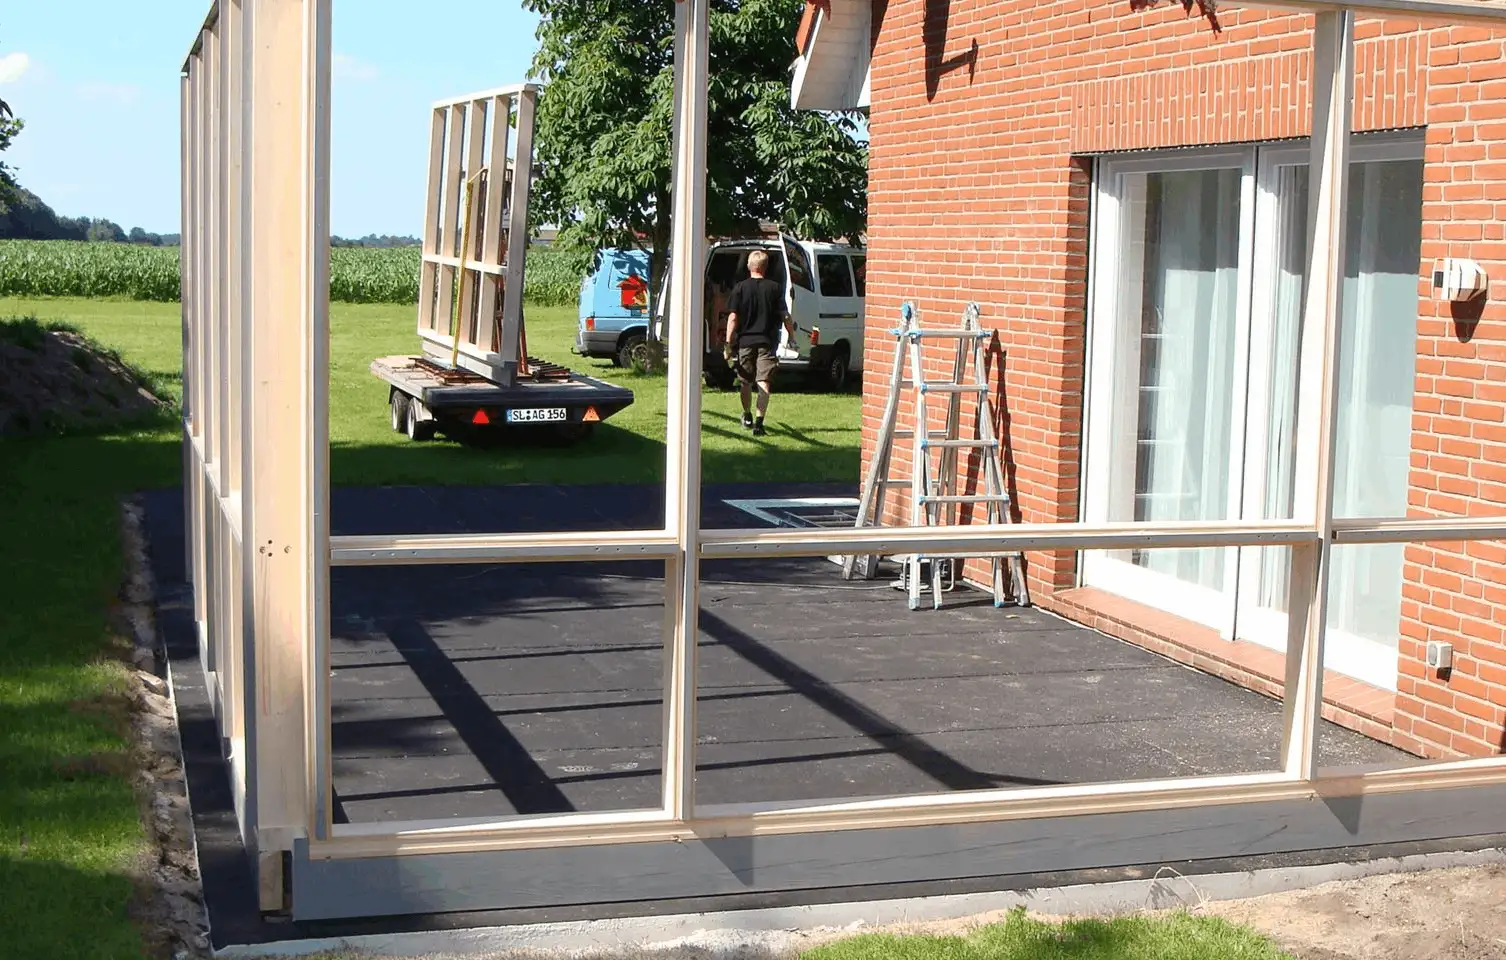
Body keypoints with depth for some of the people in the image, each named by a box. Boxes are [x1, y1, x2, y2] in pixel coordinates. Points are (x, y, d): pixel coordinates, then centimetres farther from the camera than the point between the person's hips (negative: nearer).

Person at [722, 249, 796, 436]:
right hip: (767, 342, -1)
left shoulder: (740, 288, -2)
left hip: (744, 341, 1)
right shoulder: (775, 288, -1)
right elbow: (785, 317, -1)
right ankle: (759, 421, -17)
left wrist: (728, 343, -3)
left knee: (745, 382, 17)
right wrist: (792, 335, 13)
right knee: (764, 382, -4)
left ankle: (747, 418, 32)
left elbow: (733, 317, -6)